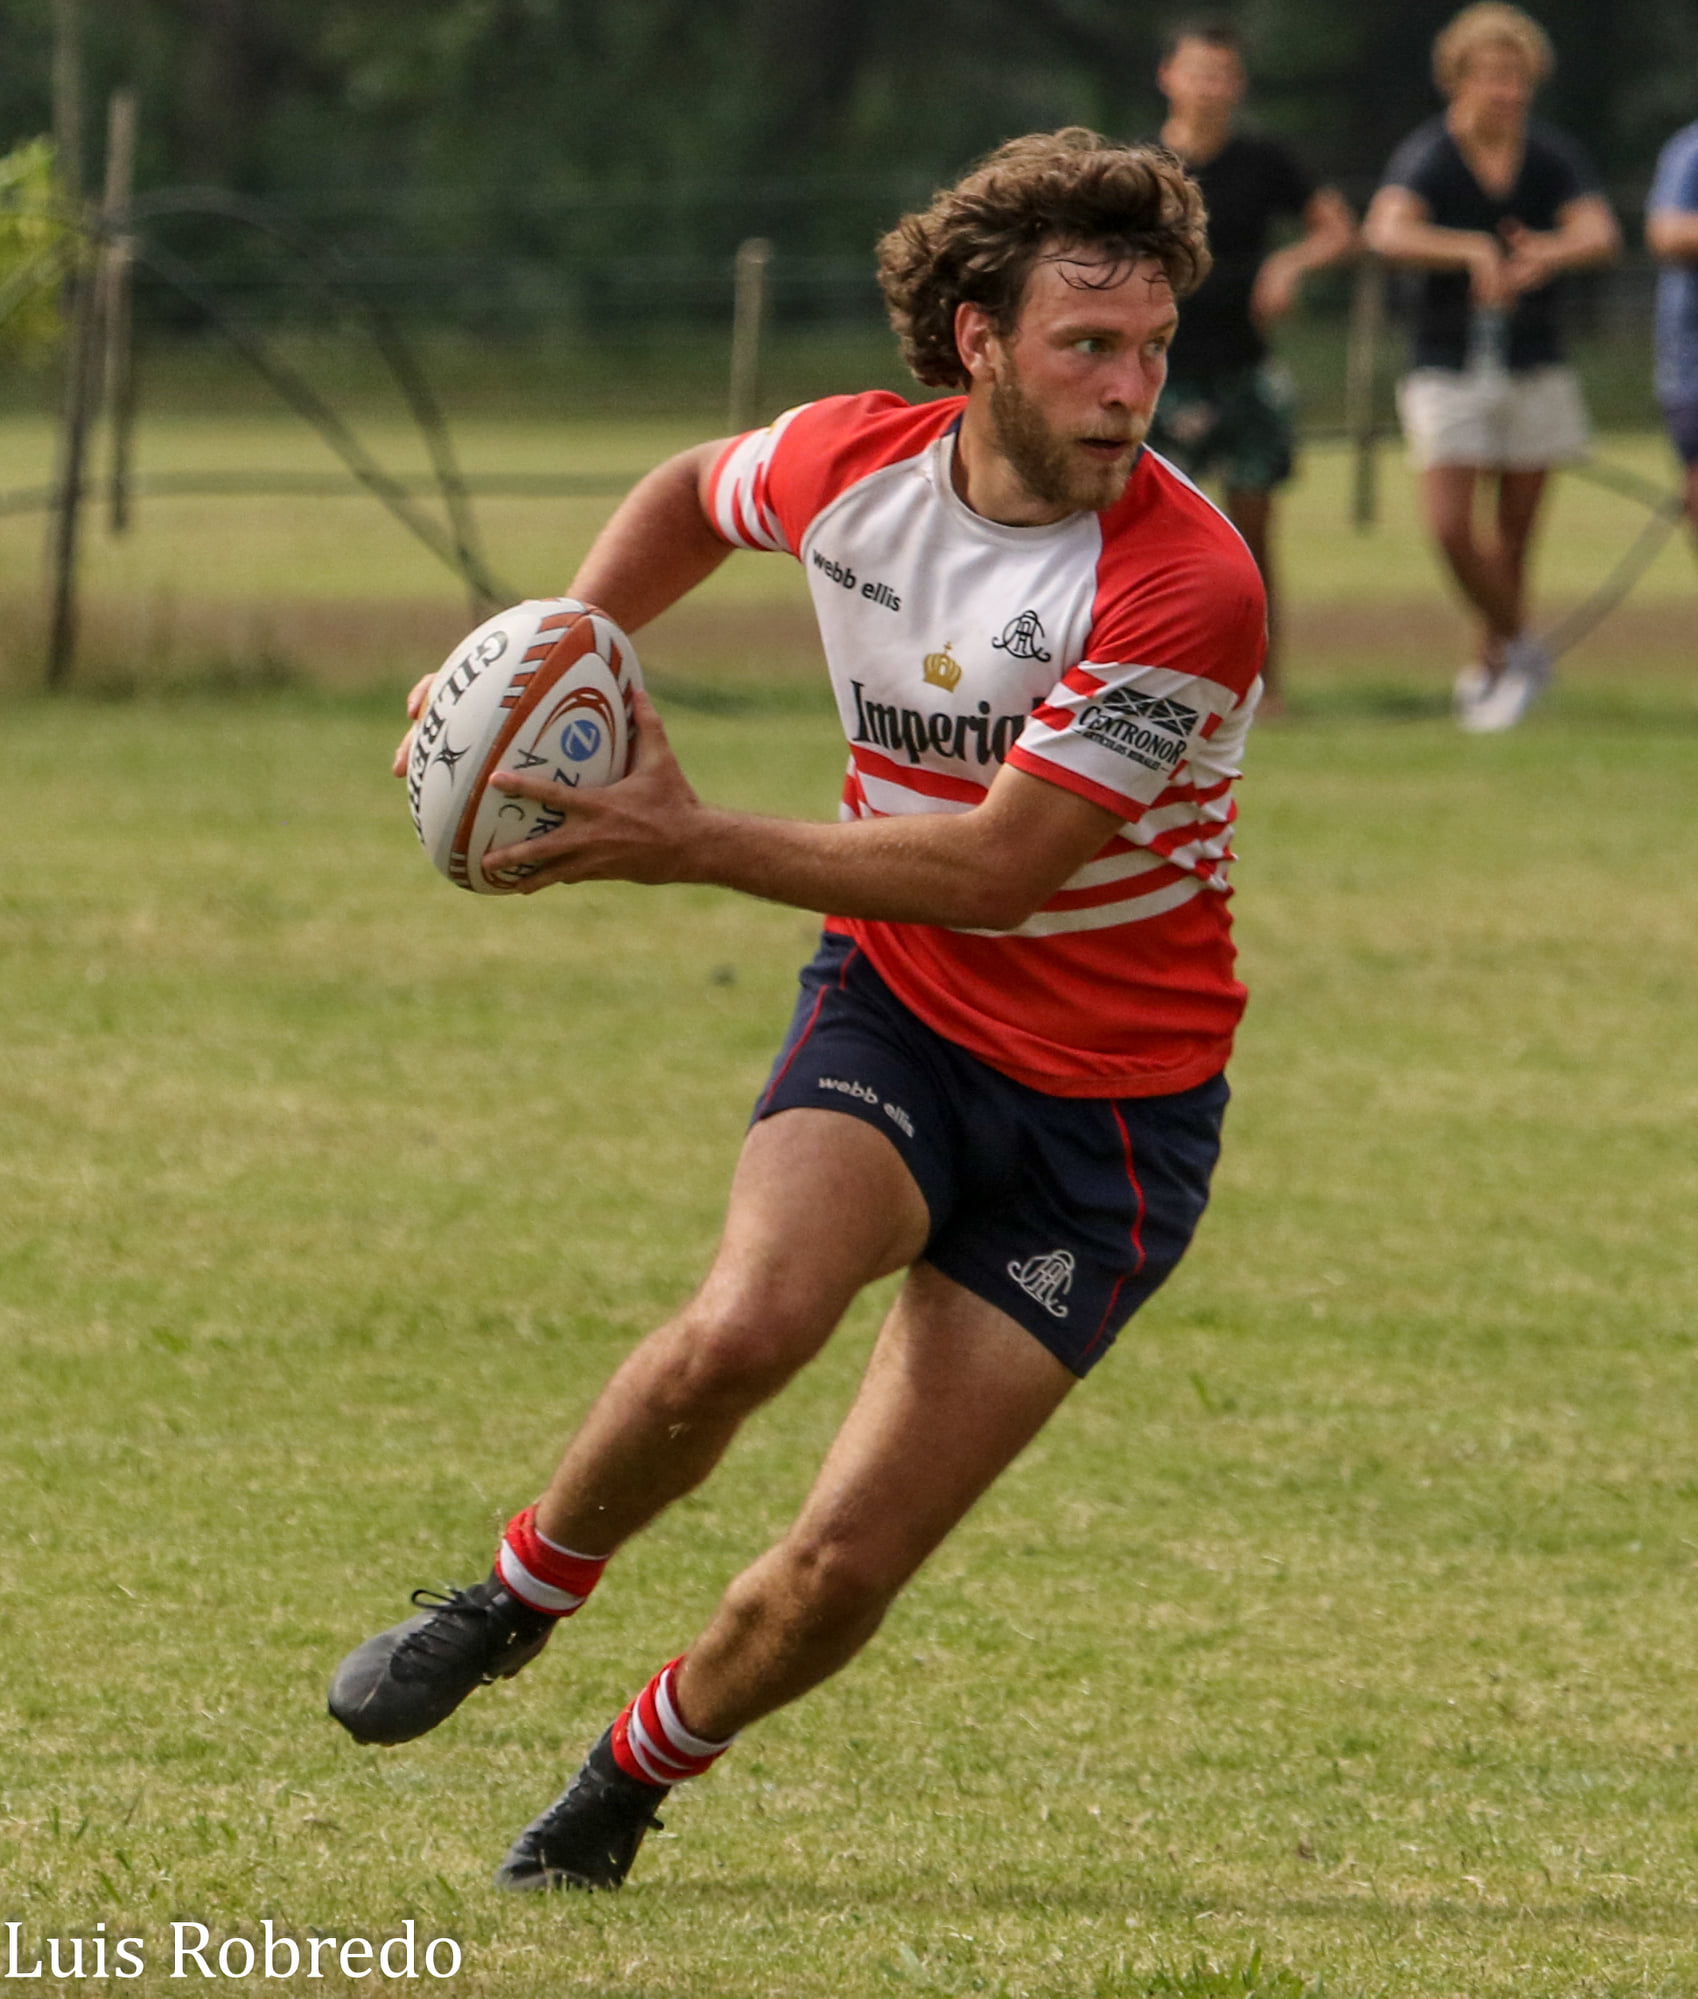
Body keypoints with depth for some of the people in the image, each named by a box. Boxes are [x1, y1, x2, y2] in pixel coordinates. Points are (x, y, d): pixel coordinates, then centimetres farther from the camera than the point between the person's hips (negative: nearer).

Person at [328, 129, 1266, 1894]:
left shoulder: (1187, 587, -23)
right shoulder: (850, 464, -8)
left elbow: (998, 864, -25)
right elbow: (690, 497, 18)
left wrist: (695, 846, -26)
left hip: (1112, 1100, -3)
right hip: (895, 1010, 3)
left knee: (843, 1570, -8)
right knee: (747, 1323, -30)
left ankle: (633, 1776, 23)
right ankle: (519, 1593, -1)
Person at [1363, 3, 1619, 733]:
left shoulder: (1554, 159, -1)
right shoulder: (1425, 159, -10)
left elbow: (1600, 235, -17)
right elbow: (1388, 233, -29)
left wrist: (1549, 254, -40)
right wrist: (1474, 253, -45)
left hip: (1535, 371, 2)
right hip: (1448, 368, -2)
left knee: (1513, 534, 5)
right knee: (1449, 527, -12)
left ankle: (1491, 667, 23)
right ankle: (1518, 647, 8)